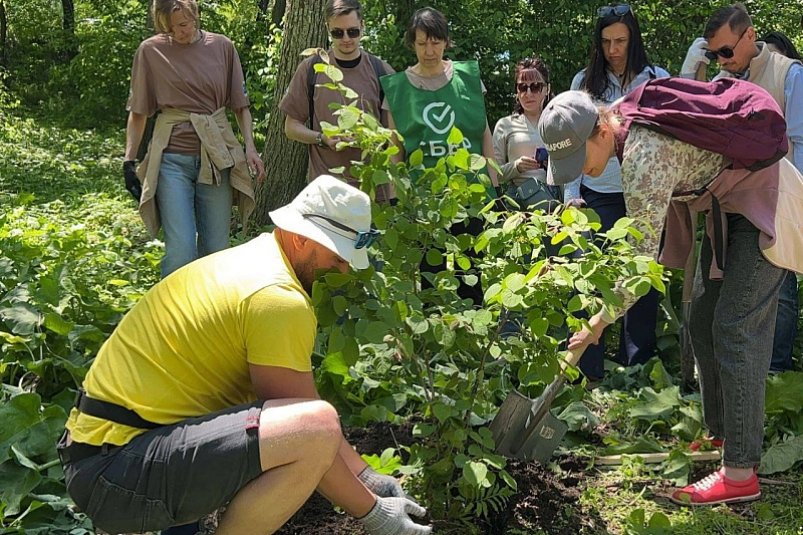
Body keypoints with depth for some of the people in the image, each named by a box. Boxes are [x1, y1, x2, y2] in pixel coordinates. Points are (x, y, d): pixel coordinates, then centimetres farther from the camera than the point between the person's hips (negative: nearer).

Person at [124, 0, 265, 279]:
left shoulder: (222, 47, 4)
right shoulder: (151, 50, 1)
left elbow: (240, 105, 11)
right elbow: (138, 112, 7)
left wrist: (250, 147, 0)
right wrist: (129, 161, 4)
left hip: (216, 157, 2)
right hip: (172, 159, -2)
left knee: (216, 249, 5)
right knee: (181, 251, -10)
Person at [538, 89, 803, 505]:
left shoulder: (644, 157, -33)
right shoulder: (623, 120, -4)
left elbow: (640, 258, -30)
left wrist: (599, 321, -23)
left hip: (763, 202, -10)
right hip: (726, 206, 10)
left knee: (736, 330, -13)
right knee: (704, 324, 10)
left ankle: (740, 473, -10)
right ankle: (721, 436, 21)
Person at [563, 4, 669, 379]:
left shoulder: (656, 79, 4)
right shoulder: (584, 82, 7)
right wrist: (571, 194, 0)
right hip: (597, 195, 0)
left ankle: (638, 365, 19)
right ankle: (589, 371, 5)